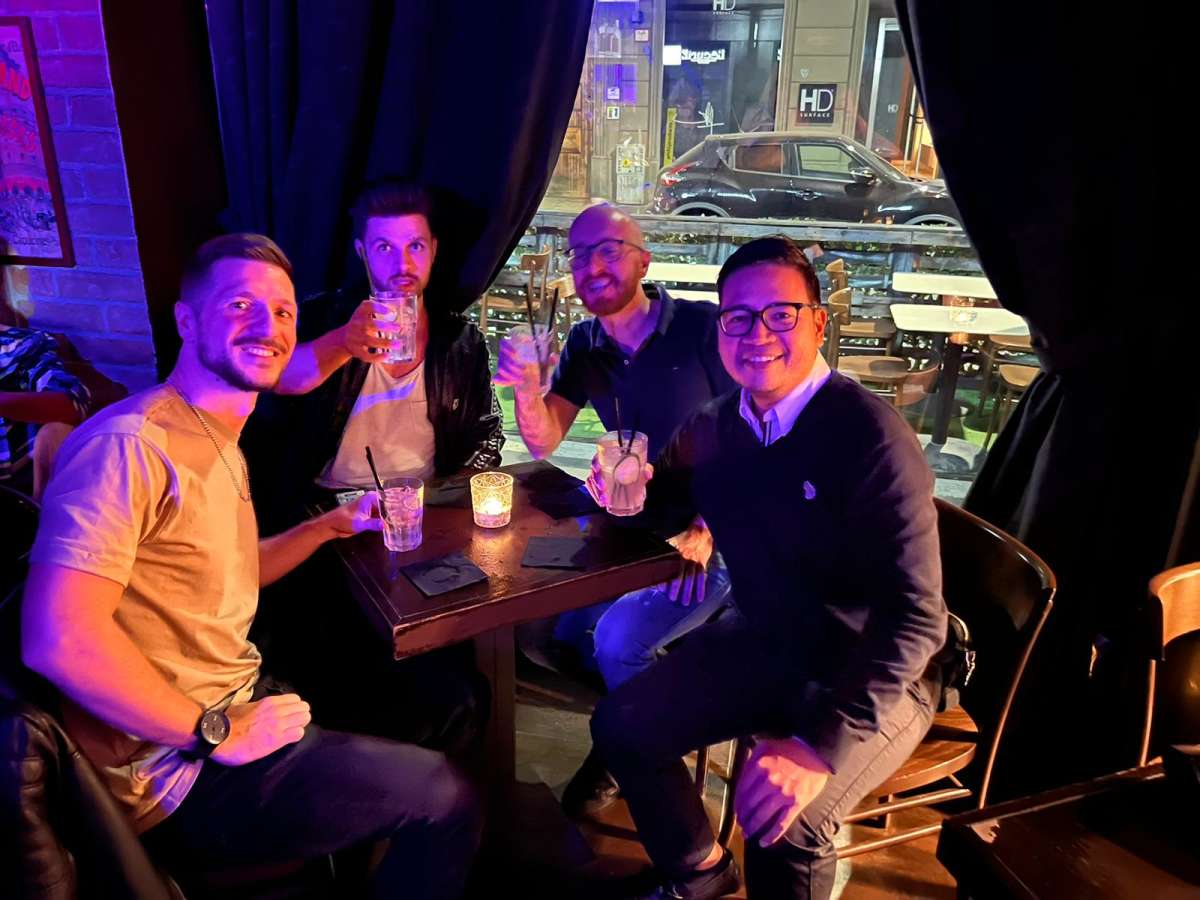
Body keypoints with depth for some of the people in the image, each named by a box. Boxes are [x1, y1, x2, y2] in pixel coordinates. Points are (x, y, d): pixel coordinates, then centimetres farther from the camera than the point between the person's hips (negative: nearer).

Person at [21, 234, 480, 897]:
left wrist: (336, 523, 12)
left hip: (238, 702, 9)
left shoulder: (220, 443, 9)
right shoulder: (130, 444, -22)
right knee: (445, 799, -7)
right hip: (176, 774, -9)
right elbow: (59, 638, -30)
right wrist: (216, 732, -22)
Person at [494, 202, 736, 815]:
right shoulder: (585, 345, 4)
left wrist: (706, 533, -25)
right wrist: (527, 389, -19)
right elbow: (544, 443, 2)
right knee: (554, 619, -4)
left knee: (618, 635, -23)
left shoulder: (703, 329, -14)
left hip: (716, 537, -6)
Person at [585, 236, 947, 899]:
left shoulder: (872, 436, -24)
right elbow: (672, 497, 17)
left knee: (785, 830, -28)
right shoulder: (715, 426, -3)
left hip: (873, 676, -6)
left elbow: (914, 617, -28)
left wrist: (821, 744, -36)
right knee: (620, 726, 2)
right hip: (763, 645, 7)